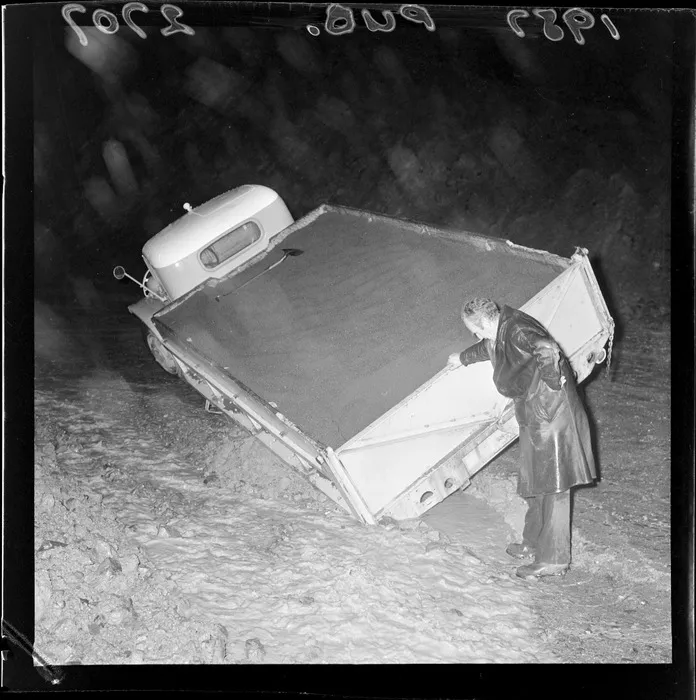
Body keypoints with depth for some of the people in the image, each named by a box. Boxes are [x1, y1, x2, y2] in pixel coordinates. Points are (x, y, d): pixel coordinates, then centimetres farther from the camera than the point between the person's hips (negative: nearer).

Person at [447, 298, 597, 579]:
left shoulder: (517, 331, -20)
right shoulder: (498, 335, 12)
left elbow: (548, 350, -40)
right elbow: (486, 349, 37)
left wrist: (553, 383, -25)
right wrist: (462, 358, 54)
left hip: (551, 413, -10)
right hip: (534, 416, 10)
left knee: (552, 485, -4)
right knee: (535, 482, 17)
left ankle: (554, 559, 2)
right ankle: (533, 543, 31)